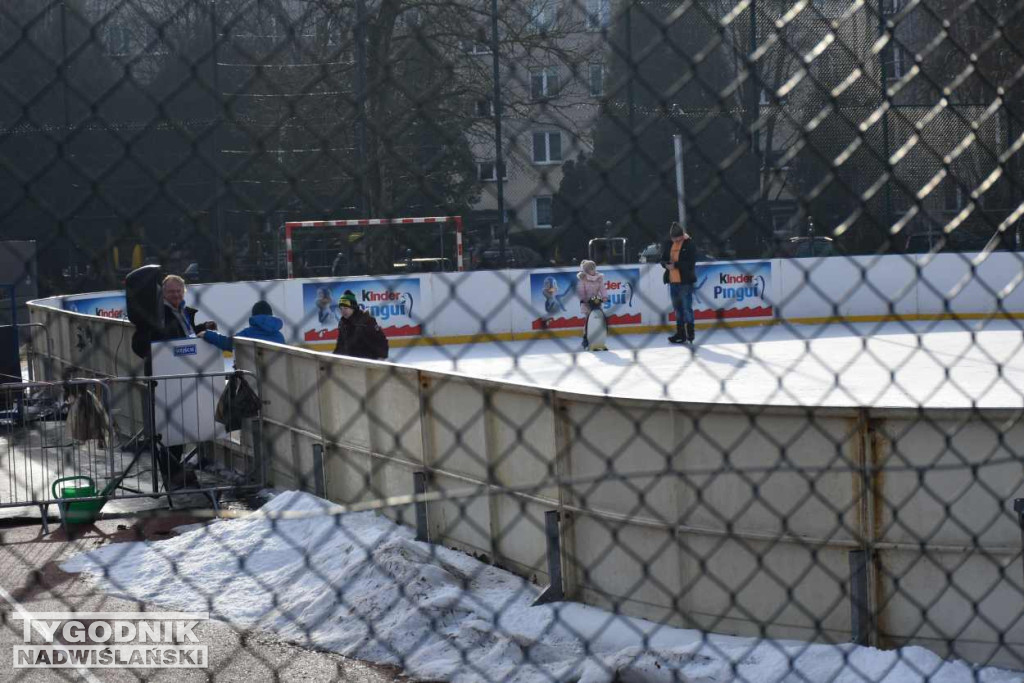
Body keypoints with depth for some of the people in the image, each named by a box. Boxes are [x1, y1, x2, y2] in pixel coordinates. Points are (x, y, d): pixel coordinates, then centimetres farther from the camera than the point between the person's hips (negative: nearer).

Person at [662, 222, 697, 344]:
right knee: (677, 308, 14)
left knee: (687, 307, -6)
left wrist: (676, 265, -21)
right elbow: (663, 259, 14)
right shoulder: (668, 244, 9)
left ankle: (689, 333, -1)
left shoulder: (689, 244, -10)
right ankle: (680, 333, 23)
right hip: (673, 280, 7)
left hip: (685, 280, -7)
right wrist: (666, 264, -9)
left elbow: (690, 263, -16)